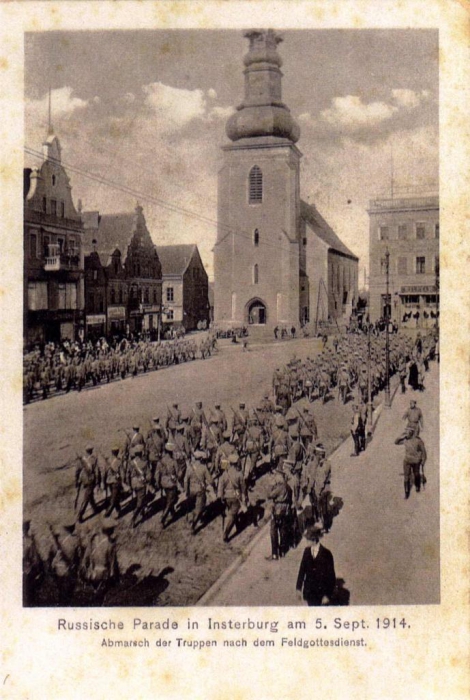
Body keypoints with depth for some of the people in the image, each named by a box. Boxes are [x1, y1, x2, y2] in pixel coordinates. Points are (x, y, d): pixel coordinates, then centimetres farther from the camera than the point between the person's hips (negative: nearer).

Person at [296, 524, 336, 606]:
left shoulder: (326, 553, -15)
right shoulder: (307, 551, -1)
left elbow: (331, 575, -12)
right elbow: (302, 569, 6)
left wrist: (327, 595, -13)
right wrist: (299, 587, 6)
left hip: (321, 592, -4)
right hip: (309, 591, 4)